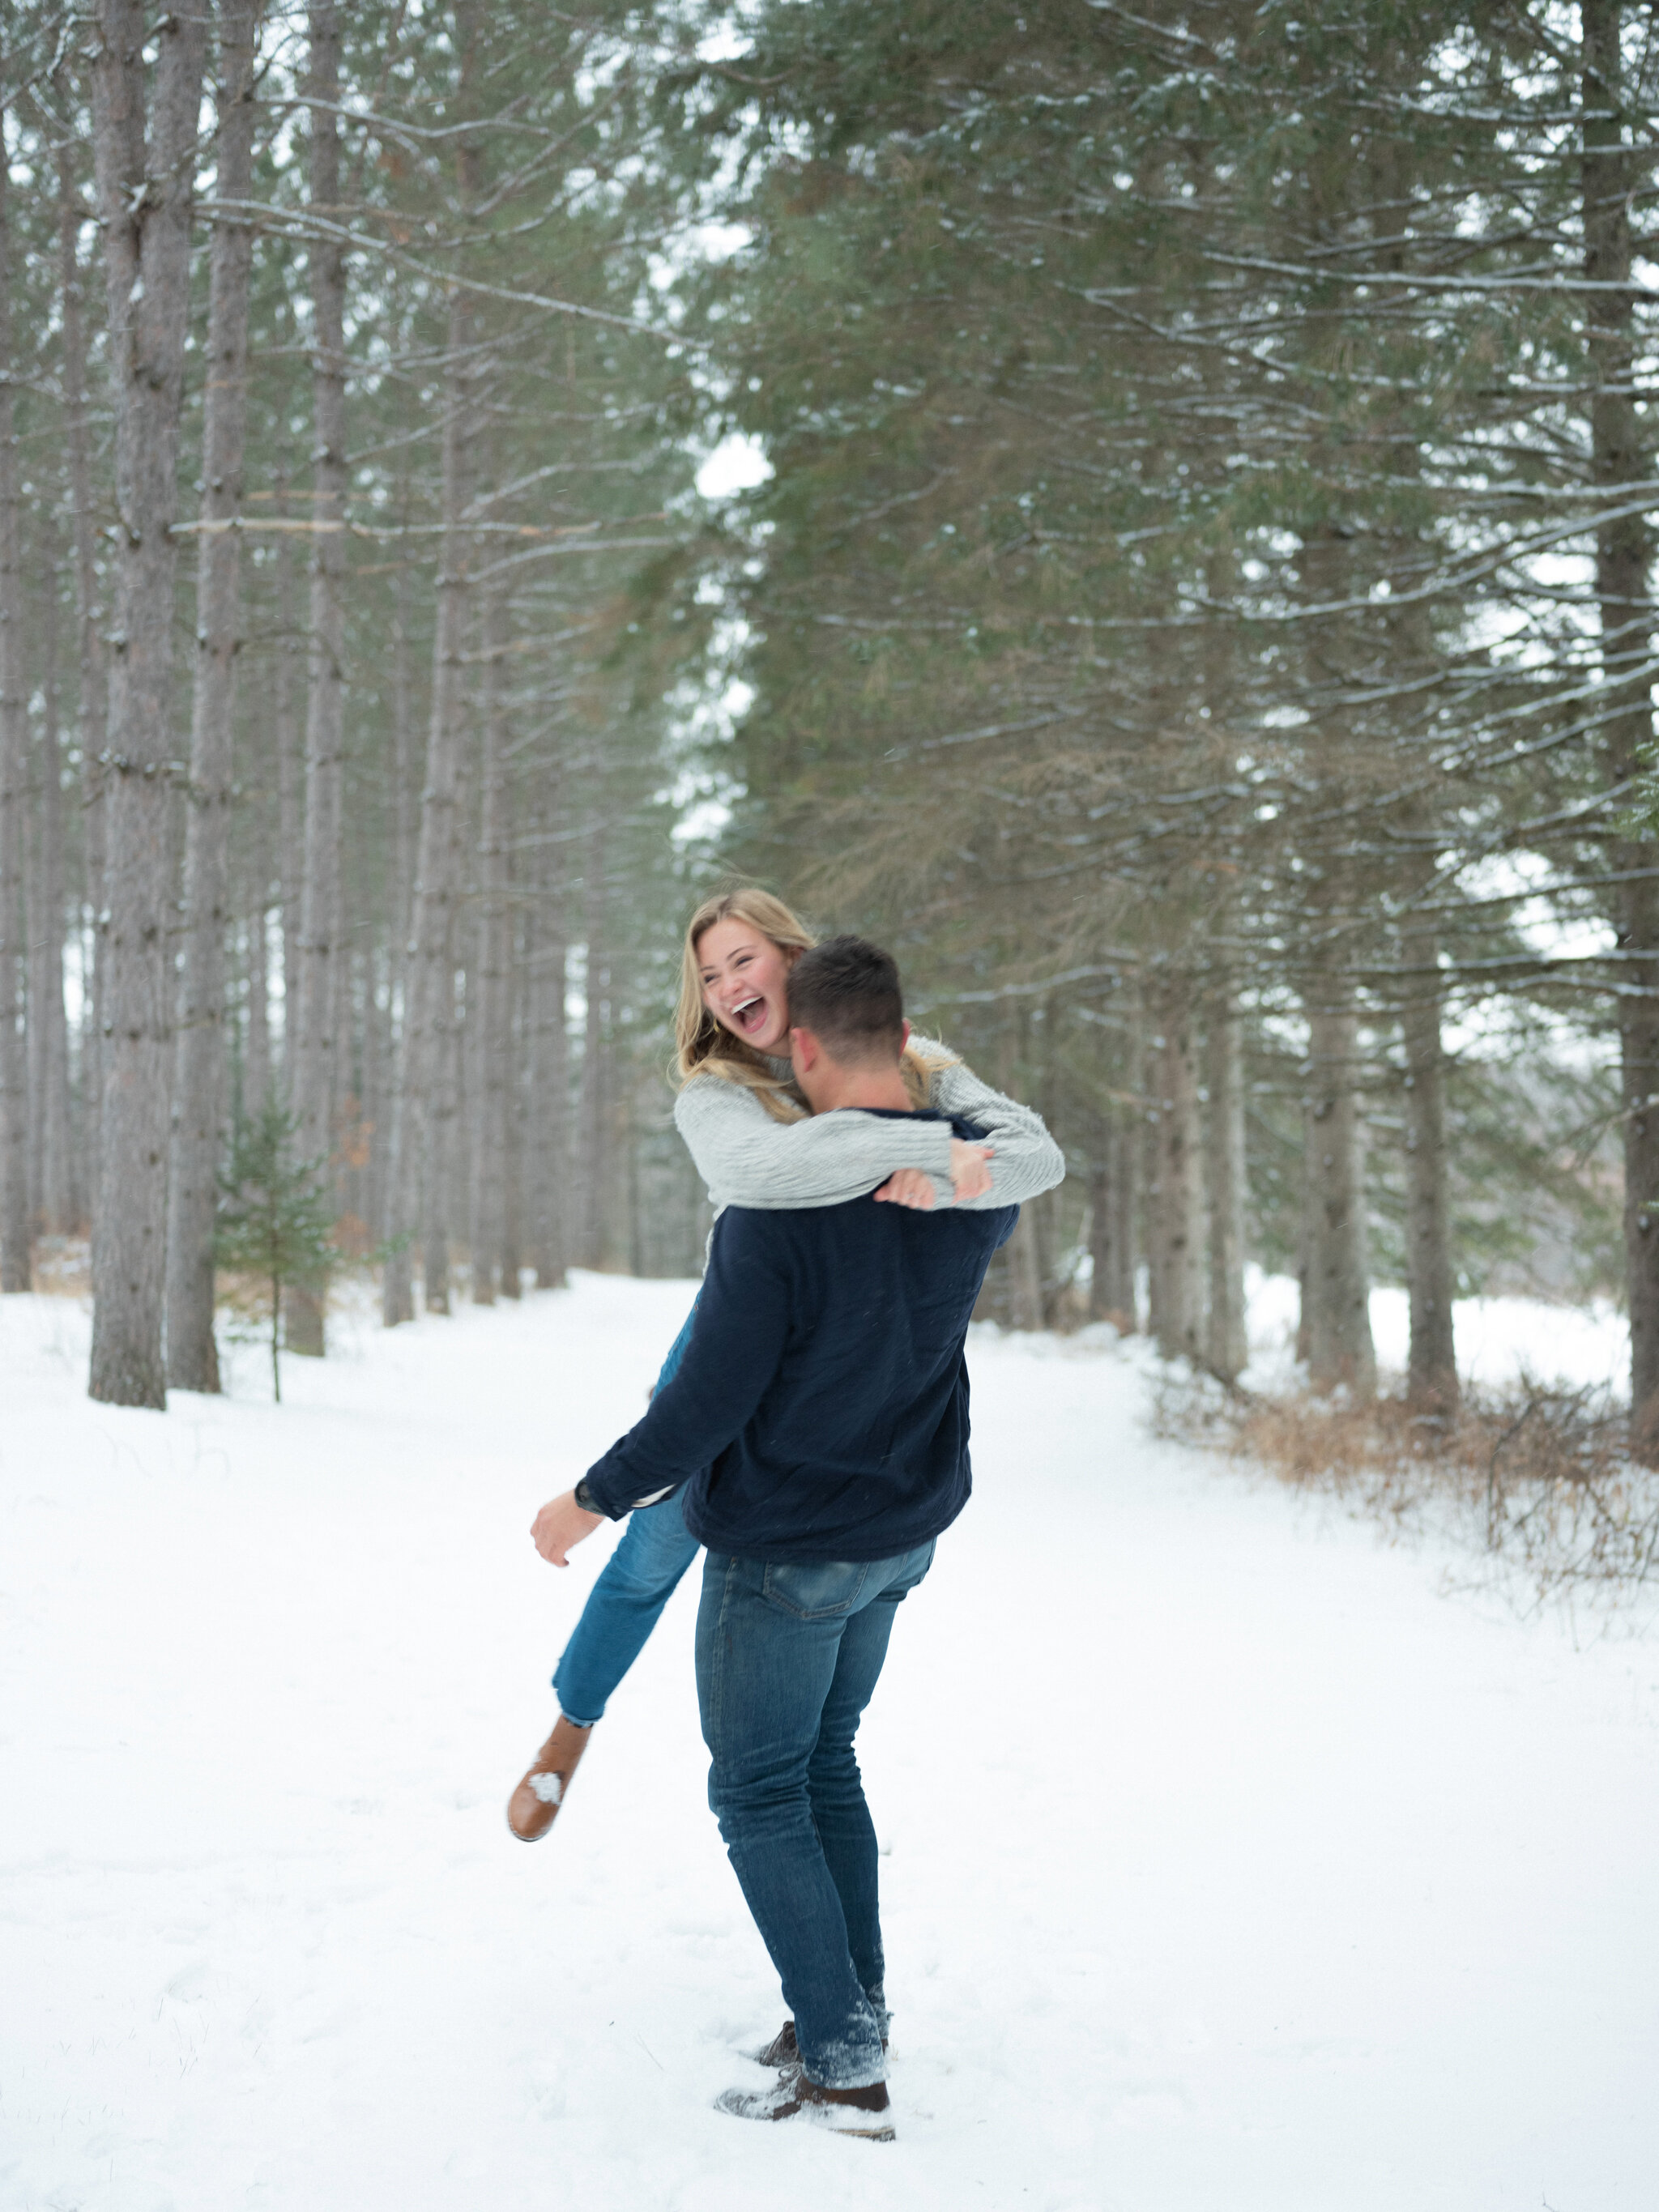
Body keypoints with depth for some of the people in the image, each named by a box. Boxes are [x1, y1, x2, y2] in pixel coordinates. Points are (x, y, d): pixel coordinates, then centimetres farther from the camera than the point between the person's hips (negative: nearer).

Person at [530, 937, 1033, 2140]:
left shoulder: (780, 1204, -27)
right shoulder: (980, 1183, -7)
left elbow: (709, 1401, -22)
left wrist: (595, 1500, -8)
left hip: (783, 1553, -7)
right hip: (902, 1539, 7)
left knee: (759, 1791, 7)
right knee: (828, 1764, 22)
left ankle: (844, 2066, 8)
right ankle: (857, 2013, 28)